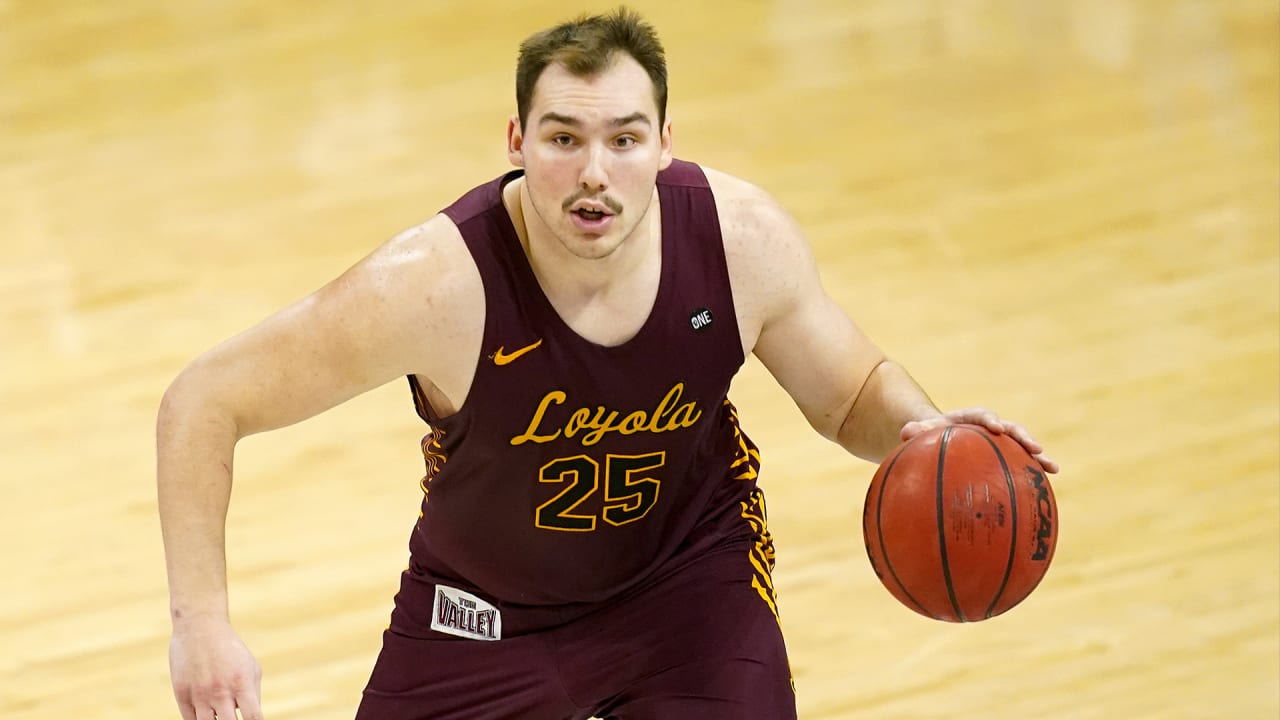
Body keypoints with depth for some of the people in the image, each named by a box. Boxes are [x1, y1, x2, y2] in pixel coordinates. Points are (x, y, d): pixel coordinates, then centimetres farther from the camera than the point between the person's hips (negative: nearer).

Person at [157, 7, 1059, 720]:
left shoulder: (745, 238, -25)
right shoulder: (437, 284, -34)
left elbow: (852, 392, -6)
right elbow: (204, 403, -27)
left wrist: (919, 431, -30)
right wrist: (202, 622, -36)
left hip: (692, 562, 1)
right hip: (486, 604, -1)